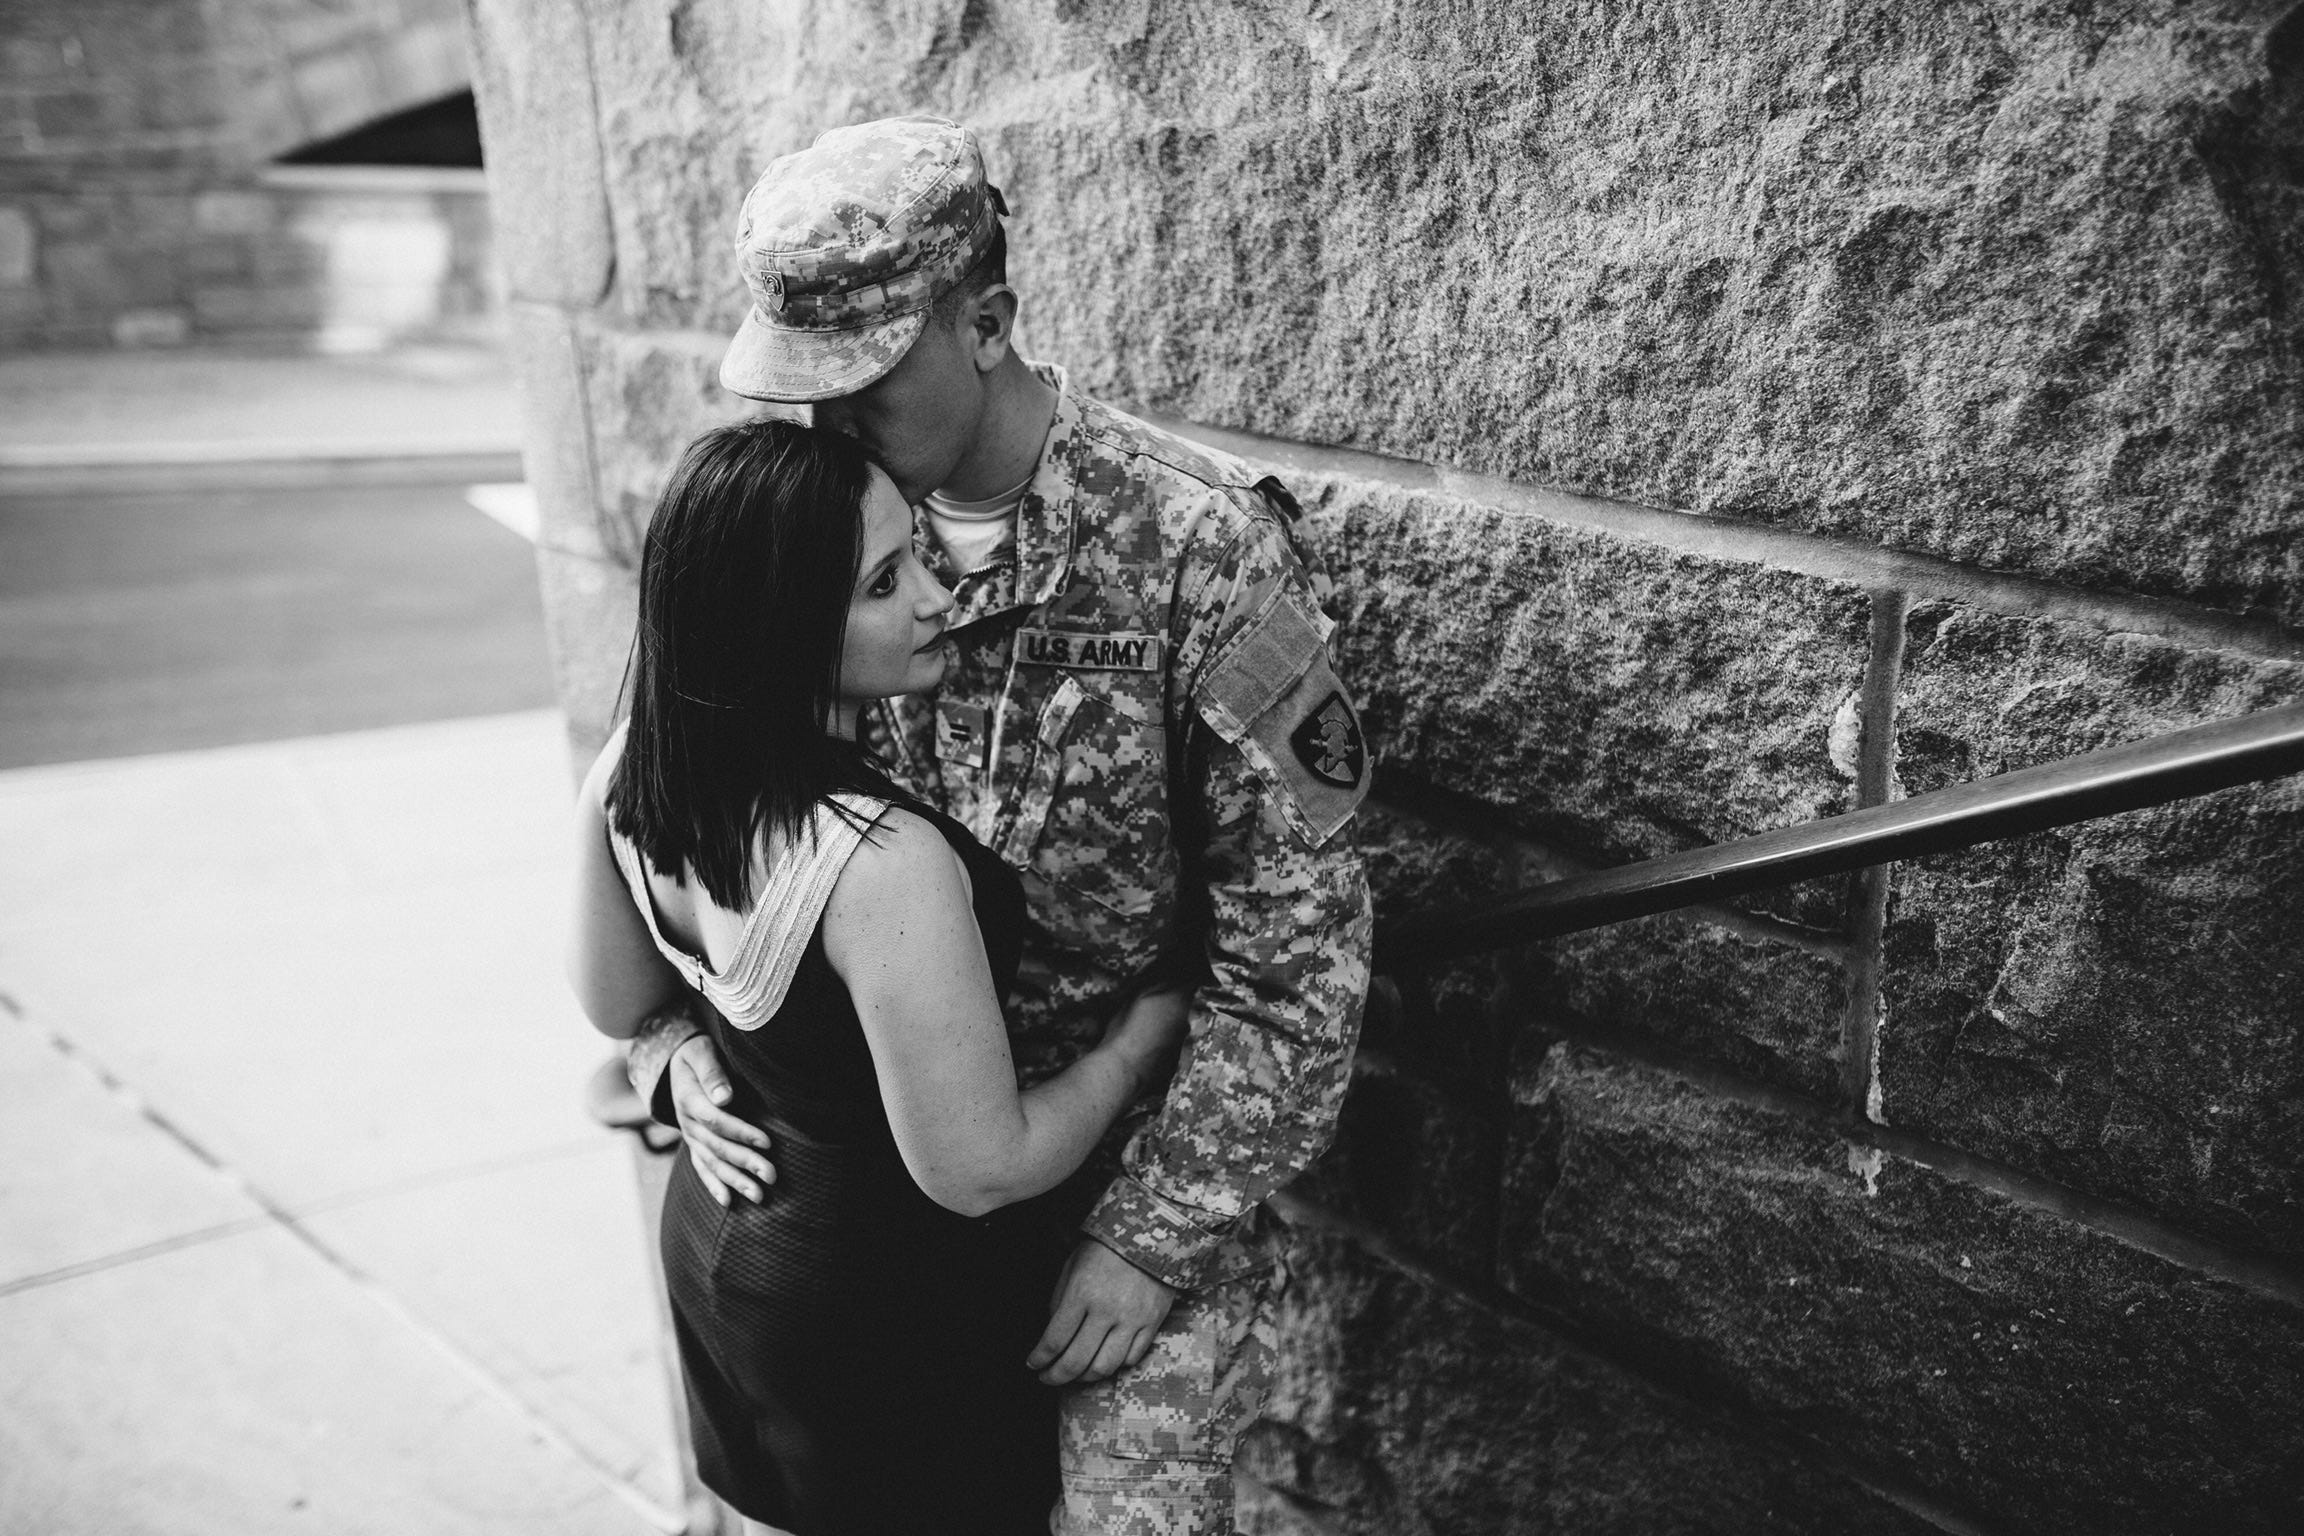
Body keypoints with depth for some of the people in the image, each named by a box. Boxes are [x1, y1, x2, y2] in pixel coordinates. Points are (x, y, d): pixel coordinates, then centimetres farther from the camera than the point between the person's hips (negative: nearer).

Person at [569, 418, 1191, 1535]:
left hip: (715, 1233, 7)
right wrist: (1155, 1023, -13)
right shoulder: (884, 862, -36)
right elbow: (977, 1171, -26)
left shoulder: (632, 770, -14)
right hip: (897, 1307, -6)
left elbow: (615, 1005, 3)